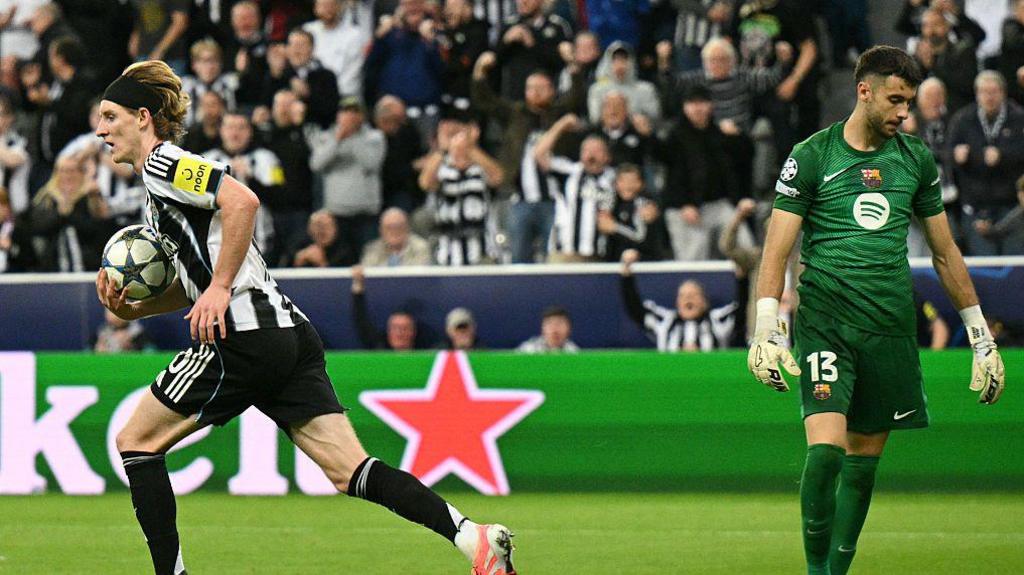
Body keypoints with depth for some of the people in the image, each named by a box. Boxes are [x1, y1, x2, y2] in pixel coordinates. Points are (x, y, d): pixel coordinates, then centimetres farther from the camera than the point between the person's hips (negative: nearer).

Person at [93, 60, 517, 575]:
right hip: (289, 334, 9)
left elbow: (243, 200, -21)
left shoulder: (163, 163, -3)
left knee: (136, 440, 5)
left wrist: (219, 289, -18)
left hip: (244, 335, -9)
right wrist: (129, 307, 12)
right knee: (348, 471, -2)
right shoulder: (159, 185, 26)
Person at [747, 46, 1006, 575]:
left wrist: (981, 336, 17)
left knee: (864, 457, 6)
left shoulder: (916, 160, 11)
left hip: (891, 328, 4)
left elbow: (945, 253, 18)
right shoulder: (811, 157, -1)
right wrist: (766, 329, -15)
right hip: (825, 322, -4)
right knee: (826, 448, -18)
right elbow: (777, 248, -4)